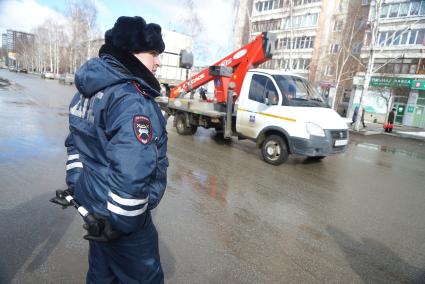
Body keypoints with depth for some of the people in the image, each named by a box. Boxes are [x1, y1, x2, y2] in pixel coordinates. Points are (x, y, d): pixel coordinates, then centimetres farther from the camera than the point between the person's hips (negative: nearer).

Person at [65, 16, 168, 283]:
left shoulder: (88, 92, 6)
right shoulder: (132, 102, -27)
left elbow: (76, 144, 15)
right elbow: (130, 174, -34)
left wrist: (78, 187, 21)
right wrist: (120, 225, -20)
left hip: (92, 204, 9)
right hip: (119, 216, -9)